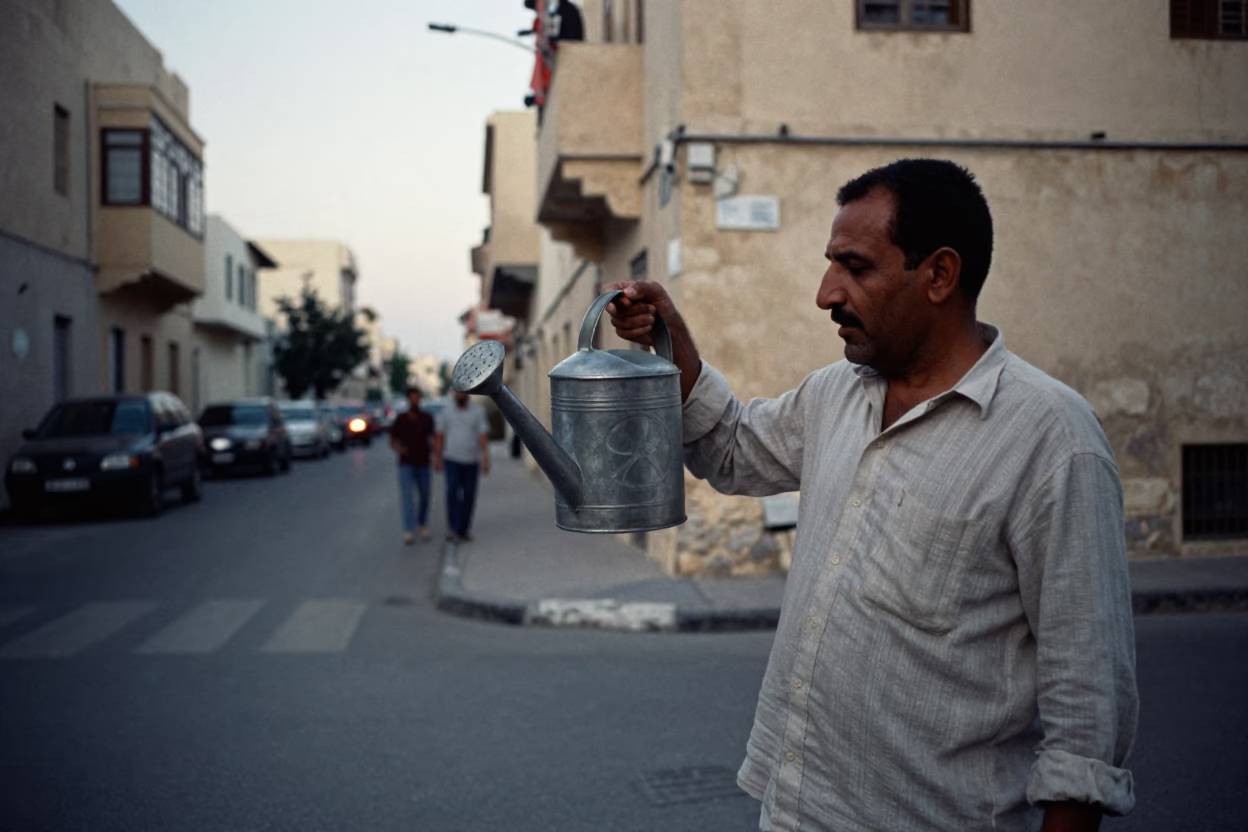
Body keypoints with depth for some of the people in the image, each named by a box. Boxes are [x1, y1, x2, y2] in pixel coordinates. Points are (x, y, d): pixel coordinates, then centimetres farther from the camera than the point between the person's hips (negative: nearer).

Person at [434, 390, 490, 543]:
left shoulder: (478, 411, -2)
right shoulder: (445, 412, 2)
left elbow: (483, 436, -7)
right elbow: (439, 436, 7)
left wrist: (485, 459, -14)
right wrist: (437, 458, 5)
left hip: (471, 461, 1)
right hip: (452, 460, -1)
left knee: (469, 496, 5)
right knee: (452, 493, -16)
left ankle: (464, 529, 16)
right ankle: (452, 528, -14)